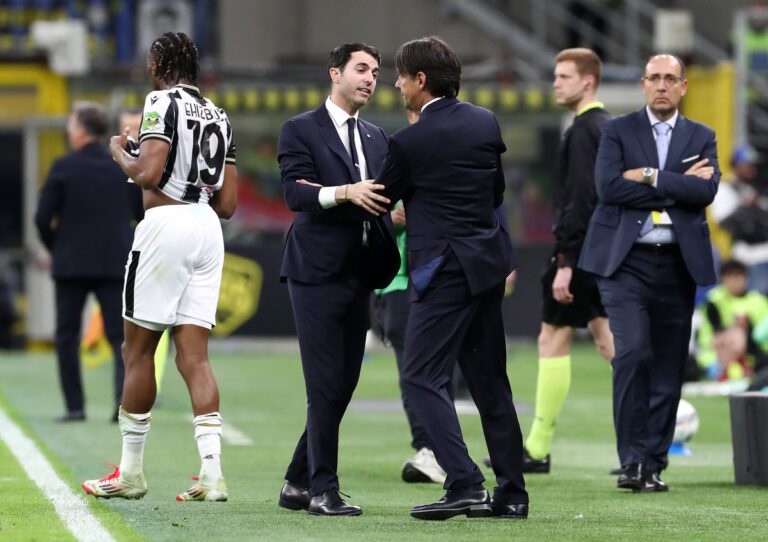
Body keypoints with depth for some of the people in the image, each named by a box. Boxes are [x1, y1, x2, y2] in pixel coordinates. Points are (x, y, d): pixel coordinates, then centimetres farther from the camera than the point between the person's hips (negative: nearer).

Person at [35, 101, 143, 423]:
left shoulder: (64, 168, -7)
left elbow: (43, 218, -8)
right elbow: (142, 214, 6)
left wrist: (54, 248, 9)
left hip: (72, 264, -2)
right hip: (115, 263, 2)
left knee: (67, 337, 11)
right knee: (120, 336, 3)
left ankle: (75, 406, 9)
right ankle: (125, 398, -17)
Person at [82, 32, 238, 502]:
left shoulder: (163, 103, -5)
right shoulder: (218, 116, 17)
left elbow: (148, 174, -17)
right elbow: (228, 203, 16)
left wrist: (120, 153, 3)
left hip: (166, 222, -7)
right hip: (208, 228, 7)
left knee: (139, 348, 3)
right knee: (194, 355, 3)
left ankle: (131, 472, 9)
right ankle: (212, 472, -9)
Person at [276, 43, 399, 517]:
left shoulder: (376, 138, 18)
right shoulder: (302, 130, -2)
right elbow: (294, 192, -14)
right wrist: (344, 192, -29)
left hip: (358, 274, 7)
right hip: (318, 270, -7)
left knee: (342, 386, 8)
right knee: (326, 385, -9)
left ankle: (299, 483, 18)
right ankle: (323, 490, -4)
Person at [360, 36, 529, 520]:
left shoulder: (410, 143, -13)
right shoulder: (485, 122, 6)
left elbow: (380, 201, 1)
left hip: (445, 271, -8)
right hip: (488, 263, 8)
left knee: (423, 378, -5)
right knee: (490, 381, 13)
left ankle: (465, 484, -17)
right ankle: (512, 493, 15)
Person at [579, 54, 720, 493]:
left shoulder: (701, 138, 11)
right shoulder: (619, 131, 6)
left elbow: (707, 191, -6)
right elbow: (609, 186, -11)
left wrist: (651, 177, -12)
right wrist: (678, 188, -9)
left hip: (677, 263, 3)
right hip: (626, 260, -3)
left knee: (668, 368, 3)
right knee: (632, 353, -17)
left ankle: (654, 463, 11)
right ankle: (634, 458, -12)